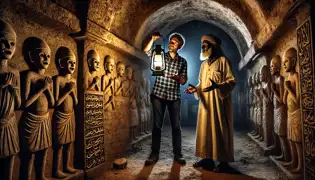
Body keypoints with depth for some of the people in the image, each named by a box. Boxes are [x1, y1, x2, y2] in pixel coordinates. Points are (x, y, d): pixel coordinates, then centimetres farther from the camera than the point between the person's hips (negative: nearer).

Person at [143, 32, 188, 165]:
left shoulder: (182, 61, 8)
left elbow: (184, 81, 2)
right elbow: (146, 51, -5)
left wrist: (178, 77, -18)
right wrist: (153, 39, -12)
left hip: (174, 96, 1)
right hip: (158, 95, 0)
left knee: (176, 126, 3)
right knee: (157, 125, 4)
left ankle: (177, 154, 16)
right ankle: (154, 154, 14)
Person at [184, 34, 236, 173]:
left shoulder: (223, 60, -4)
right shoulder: (204, 64, 17)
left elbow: (232, 80, -10)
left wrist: (217, 86, -26)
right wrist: (195, 89, 0)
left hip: (219, 101, -7)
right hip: (205, 101, 7)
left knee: (220, 129, -3)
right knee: (205, 129, 7)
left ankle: (224, 161, 8)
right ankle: (208, 158, 17)